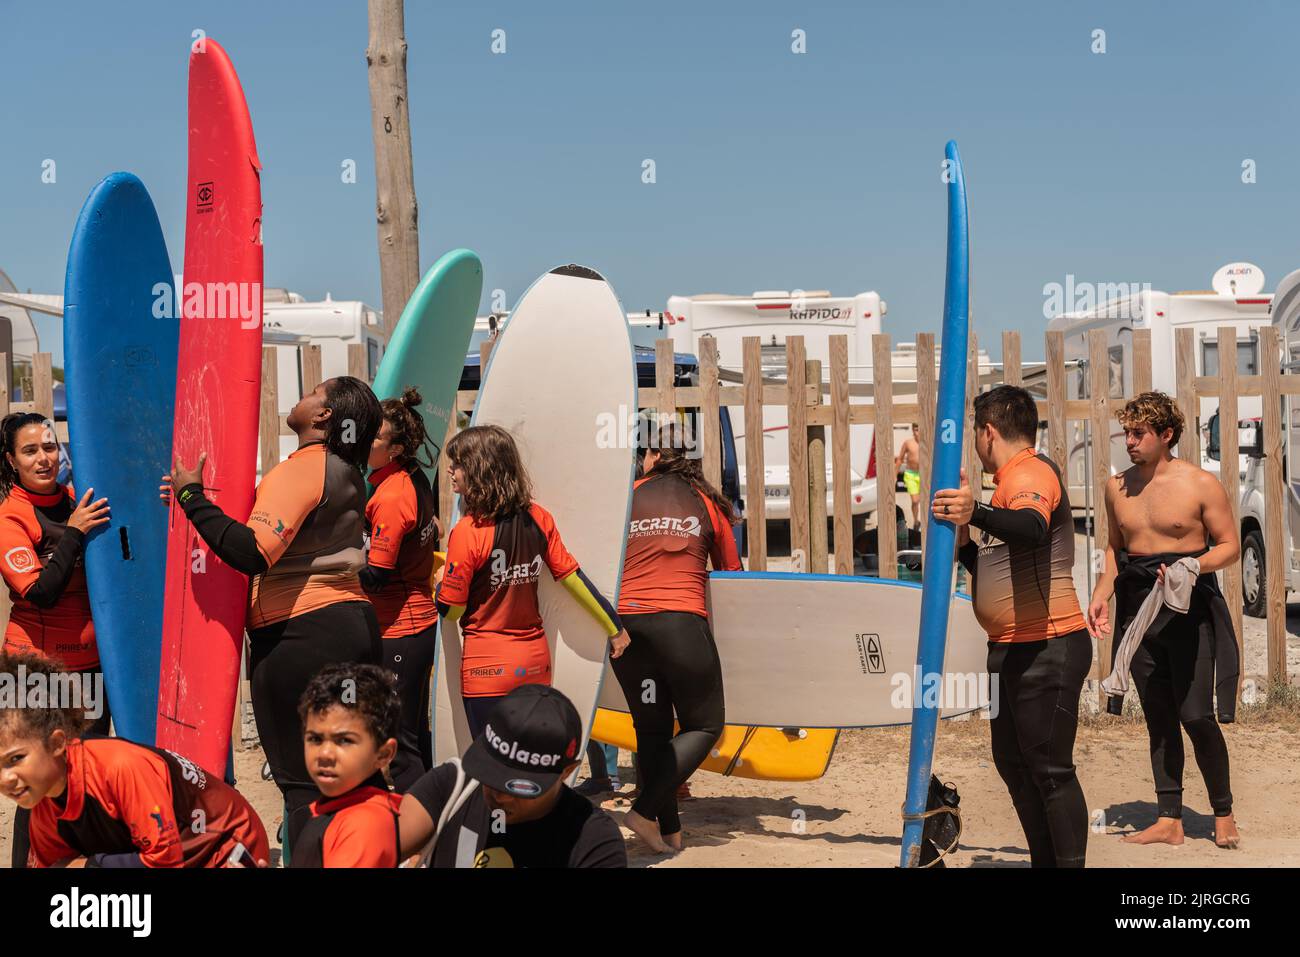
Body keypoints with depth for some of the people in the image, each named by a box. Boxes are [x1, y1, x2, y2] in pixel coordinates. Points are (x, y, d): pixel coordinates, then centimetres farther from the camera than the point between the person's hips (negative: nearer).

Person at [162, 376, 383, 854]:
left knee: (302, 784, -2)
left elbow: (253, 553, -26)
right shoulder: (348, 474, 13)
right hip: (354, 624, 9)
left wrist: (192, 496, -16)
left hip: (301, 636, -9)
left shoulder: (301, 470, -14)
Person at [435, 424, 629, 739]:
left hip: (488, 668, -6)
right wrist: (615, 629, 14)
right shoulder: (539, 518, 0)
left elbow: (450, 610, -10)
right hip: (537, 663, 6)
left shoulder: (467, 532, -16)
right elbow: (571, 576, 5)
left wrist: (441, 580, 12)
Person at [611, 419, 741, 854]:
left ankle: (669, 831, 16)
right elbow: (731, 571, 16)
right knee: (704, 725, 10)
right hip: (682, 623, -3)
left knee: (651, 729, 14)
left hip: (625, 622, 3)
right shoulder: (707, 501, 10)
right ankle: (645, 810, -4)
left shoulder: (626, 497, 11)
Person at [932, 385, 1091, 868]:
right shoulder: (1011, 482, 20)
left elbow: (1032, 528, -38)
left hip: (1046, 649, -11)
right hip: (1010, 650, 11)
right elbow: (989, 565, 21)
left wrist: (977, 511, -54)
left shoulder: (1030, 472, -14)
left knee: (1049, 768, -8)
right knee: (1012, 761, 15)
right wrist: (962, 533, 6)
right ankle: (1044, 862, 24)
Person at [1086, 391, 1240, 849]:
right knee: (1158, 719, 8)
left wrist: (1193, 566, -22)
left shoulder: (1200, 484, -7)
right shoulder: (1117, 486, 7)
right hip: (1138, 609, 5)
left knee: (1196, 716, -6)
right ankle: (1169, 820, 15)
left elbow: (1230, 545, -3)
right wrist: (1100, 597, 5)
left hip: (1190, 609, -5)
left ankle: (1223, 813, 13)